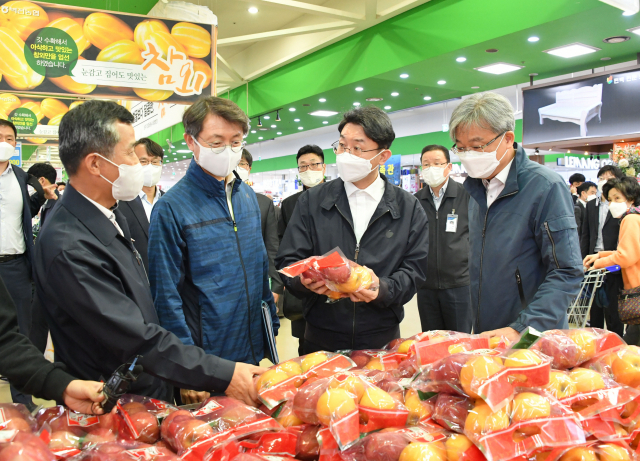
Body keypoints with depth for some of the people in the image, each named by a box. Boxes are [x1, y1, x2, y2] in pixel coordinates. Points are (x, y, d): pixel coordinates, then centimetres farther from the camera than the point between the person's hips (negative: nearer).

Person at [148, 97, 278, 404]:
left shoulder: (248, 197, 5)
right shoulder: (171, 207, -14)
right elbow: (166, 295, -13)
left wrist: (271, 328, 10)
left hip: (254, 354, 6)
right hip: (205, 359, -6)